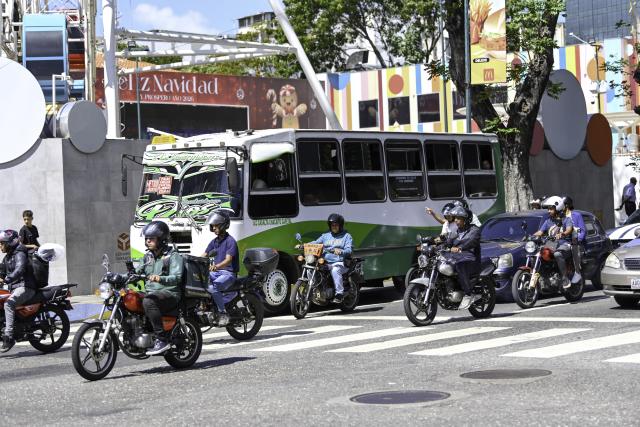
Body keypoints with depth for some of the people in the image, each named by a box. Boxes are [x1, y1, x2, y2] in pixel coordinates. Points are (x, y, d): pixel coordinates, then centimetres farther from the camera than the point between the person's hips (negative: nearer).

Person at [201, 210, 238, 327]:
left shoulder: (230, 241, -8)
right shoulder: (214, 242, 17)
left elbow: (228, 260, -21)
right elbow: (204, 256, 14)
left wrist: (216, 267, -39)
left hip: (228, 273, -7)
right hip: (215, 273, 8)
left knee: (213, 288, -33)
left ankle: (223, 314, -23)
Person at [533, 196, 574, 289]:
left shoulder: (566, 219, 3)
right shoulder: (548, 221, 21)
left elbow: (569, 229, -16)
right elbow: (540, 232, 15)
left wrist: (562, 234, -38)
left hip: (564, 245, -6)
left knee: (557, 254, -40)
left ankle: (565, 279, -35)